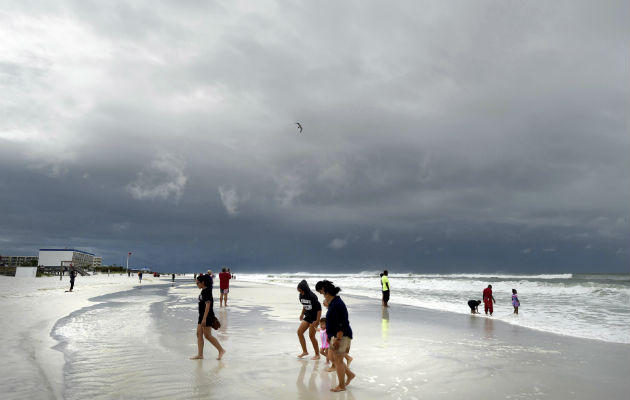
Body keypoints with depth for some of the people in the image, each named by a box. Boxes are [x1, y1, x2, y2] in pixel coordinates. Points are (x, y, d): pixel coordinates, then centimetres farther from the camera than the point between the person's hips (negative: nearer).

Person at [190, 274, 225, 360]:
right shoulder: (203, 291, 13)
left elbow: (208, 305, -23)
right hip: (202, 316, 10)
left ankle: (221, 350, 3)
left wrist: (204, 318, -26)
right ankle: (200, 354, 12)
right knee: (199, 334, 7)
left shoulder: (207, 291, -17)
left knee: (208, 335, -6)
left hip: (207, 316, -10)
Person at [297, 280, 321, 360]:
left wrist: (317, 321, -20)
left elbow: (319, 309, -19)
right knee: (299, 332, 1)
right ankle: (305, 351, 15)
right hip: (307, 317, 7)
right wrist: (302, 314, 18)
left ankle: (317, 355, 9)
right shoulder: (301, 296, -1)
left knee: (311, 336, -6)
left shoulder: (312, 296, -22)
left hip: (314, 317, -7)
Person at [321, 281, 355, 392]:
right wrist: (330, 335, 24)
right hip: (335, 335, 10)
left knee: (338, 360, 1)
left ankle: (341, 386, 14)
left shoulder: (337, 304, -22)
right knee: (334, 358, 17)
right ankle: (350, 374, 30)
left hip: (341, 336, -10)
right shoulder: (334, 302, 10)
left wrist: (337, 339, -24)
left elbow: (342, 324, -25)